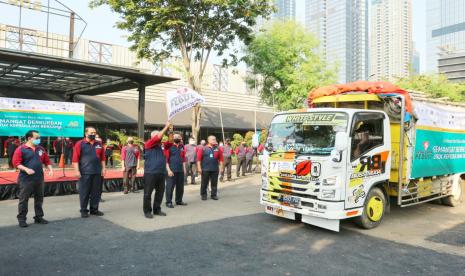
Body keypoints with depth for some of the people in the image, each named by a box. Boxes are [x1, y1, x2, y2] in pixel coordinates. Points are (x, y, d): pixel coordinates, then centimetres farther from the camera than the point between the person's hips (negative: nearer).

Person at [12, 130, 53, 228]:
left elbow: (47, 160, 16)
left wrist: (50, 169, 1)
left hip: (39, 178, 6)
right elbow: (16, 163, -11)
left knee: (39, 198, 12)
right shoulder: (21, 149, -6)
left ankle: (39, 217, 23)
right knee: (24, 199, 2)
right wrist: (26, 169, -24)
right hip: (26, 179, -5)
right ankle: (21, 219, 12)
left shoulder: (41, 149, 11)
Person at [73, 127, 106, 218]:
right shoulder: (80, 144, -3)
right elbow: (75, 158, -7)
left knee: (96, 192, 9)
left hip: (97, 172, 4)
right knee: (84, 192, 2)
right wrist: (77, 171, -12)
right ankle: (84, 210, 13)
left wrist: (103, 168, 7)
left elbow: (102, 157, 13)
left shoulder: (99, 144, 10)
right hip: (85, 173, -4)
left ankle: (94, 209, 20)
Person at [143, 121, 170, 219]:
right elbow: (158, 137, -17)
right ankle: (147, 211, 14)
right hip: (150, 172, -6)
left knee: (160, 192, 12)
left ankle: (157, 209, 24)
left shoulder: (161, 145, 14)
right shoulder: (148, 143, -4)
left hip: (161, 172, 7)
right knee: (148, 193, 3)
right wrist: (166, 126, -13)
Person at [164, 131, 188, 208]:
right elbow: (166, 159, -7)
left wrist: (184, 168, 12)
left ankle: (179, 200, 24)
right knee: (170, 186, -2)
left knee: (180, 186, 11)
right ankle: (169, 202, 7)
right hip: (172, 170, -5)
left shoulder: (182, 146, 12)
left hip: (180, 170, 6)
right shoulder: (169, 146, -4)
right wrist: (168, 170, -13)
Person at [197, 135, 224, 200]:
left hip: (215, 169, 2)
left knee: (214, 183, 7)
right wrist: (199, 168, -8)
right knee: (204, 183, 6)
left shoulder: (218, 149, 7)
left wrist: (221, 167, 4)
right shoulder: (203, 149, -2)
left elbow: (221, 159, 8)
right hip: (205, 169, -2)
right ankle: (203, 195, 18)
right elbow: (199, 159, -4)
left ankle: (214, 195, 18)